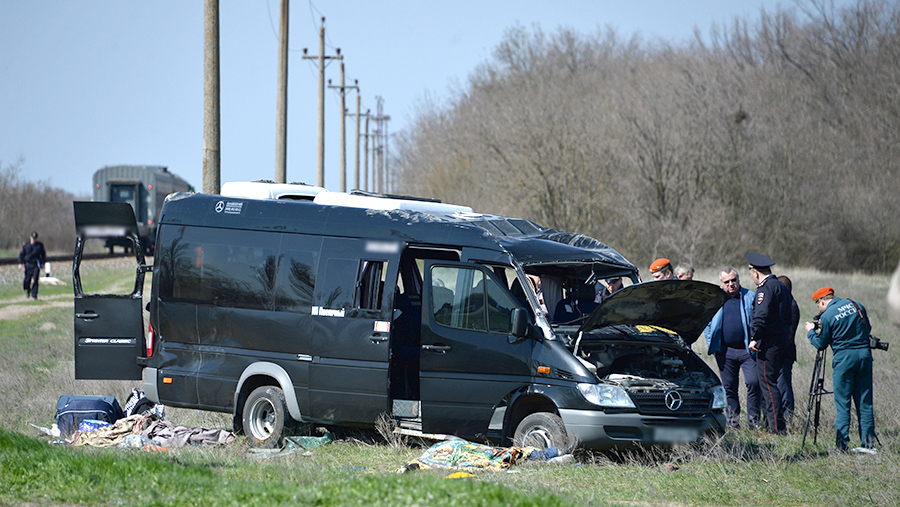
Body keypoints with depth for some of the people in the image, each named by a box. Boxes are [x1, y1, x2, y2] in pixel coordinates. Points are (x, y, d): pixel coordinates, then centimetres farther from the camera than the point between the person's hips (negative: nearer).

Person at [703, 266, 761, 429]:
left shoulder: (750, 297, 5)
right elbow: (707, 322, 17)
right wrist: (710, 343, 6)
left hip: (748, 350, -2)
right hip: (725, 351, 2)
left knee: (754, 383, -11)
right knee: (729, 387, 6)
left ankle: (754, 420, -2)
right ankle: (733, 422, 13)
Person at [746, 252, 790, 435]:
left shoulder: (766, 288, -12)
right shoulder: (782, 287, 19)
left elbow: (761, 315, -22)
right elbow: (788, 317, 23)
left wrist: (754, 338, -19)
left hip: (768, 343, -10)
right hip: (782, 341, 10)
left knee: (768, 383, -8)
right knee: (769, 383, 15)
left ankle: (777, 427, -11)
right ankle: (769, 423, 17)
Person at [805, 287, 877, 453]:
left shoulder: (826, 316, -7)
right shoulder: (855, 305, 8)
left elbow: (820, 344, 1)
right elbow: (867, 328, 19)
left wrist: (811, 331, 18)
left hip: (844, 357, -5)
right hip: (865, 353, 5)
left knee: (842, 403, 1)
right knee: (865, 402, 9)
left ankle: (842, 445, -2)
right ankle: (869, 443, 9)